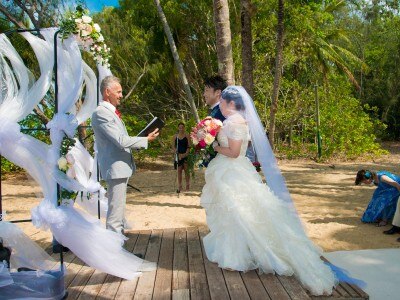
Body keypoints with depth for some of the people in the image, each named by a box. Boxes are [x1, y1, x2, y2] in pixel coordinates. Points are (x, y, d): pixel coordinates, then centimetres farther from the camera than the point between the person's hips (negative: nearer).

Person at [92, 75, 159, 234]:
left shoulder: (111, 112, 15)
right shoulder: (101, 113, -17)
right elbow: (121, 141, -22)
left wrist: (141, 141, 9)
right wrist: (146, 139, -12)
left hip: (121, 167, 10)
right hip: (115, 167, -10)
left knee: (119, 206, 19)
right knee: (116, 209, -5)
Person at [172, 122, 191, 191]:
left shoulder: (187, 135, 0)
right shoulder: (175, 136, 5)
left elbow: (189, 146, -3)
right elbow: (173, 146, 7)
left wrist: (186, 153, -15)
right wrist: (176, 153, -9)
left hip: (185, 155, -2)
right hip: (178, 155, 2)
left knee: (186, 170, 0)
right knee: (179, 170, 4)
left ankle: (187, 185, 9)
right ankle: (179, 186, 9)